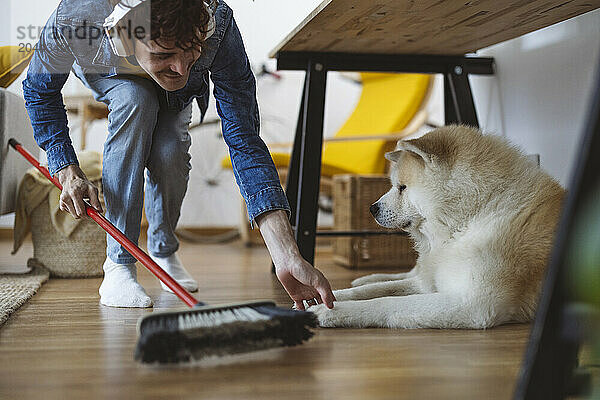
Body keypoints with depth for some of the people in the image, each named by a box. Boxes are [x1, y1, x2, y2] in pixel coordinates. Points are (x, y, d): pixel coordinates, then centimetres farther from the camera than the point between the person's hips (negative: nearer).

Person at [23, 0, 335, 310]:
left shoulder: (218, 25, -42)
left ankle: (163, 249, 7)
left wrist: (288, 259, -48)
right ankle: (118, 263, -22)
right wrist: (67, 172, -30)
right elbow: (40, 89, -18)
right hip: (109, 76, 0)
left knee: (170, 153, -28)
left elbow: (244, 141, -42)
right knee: (135, 100, -35)